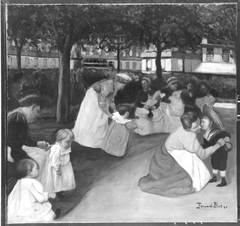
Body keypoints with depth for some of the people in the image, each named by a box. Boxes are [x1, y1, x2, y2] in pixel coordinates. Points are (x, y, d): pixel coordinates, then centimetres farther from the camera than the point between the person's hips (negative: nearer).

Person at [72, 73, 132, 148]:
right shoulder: (108, 85, -35)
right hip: (93, 96, -9)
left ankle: (98, 139, 17)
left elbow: (111, 100, 4)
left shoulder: (115, 86, -7)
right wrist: (109, 114, -29)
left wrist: (115, 110, -6)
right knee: (90, 118, -2)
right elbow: (101, 102, -35)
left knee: (102, 118, 8)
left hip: (100, 96, 9)